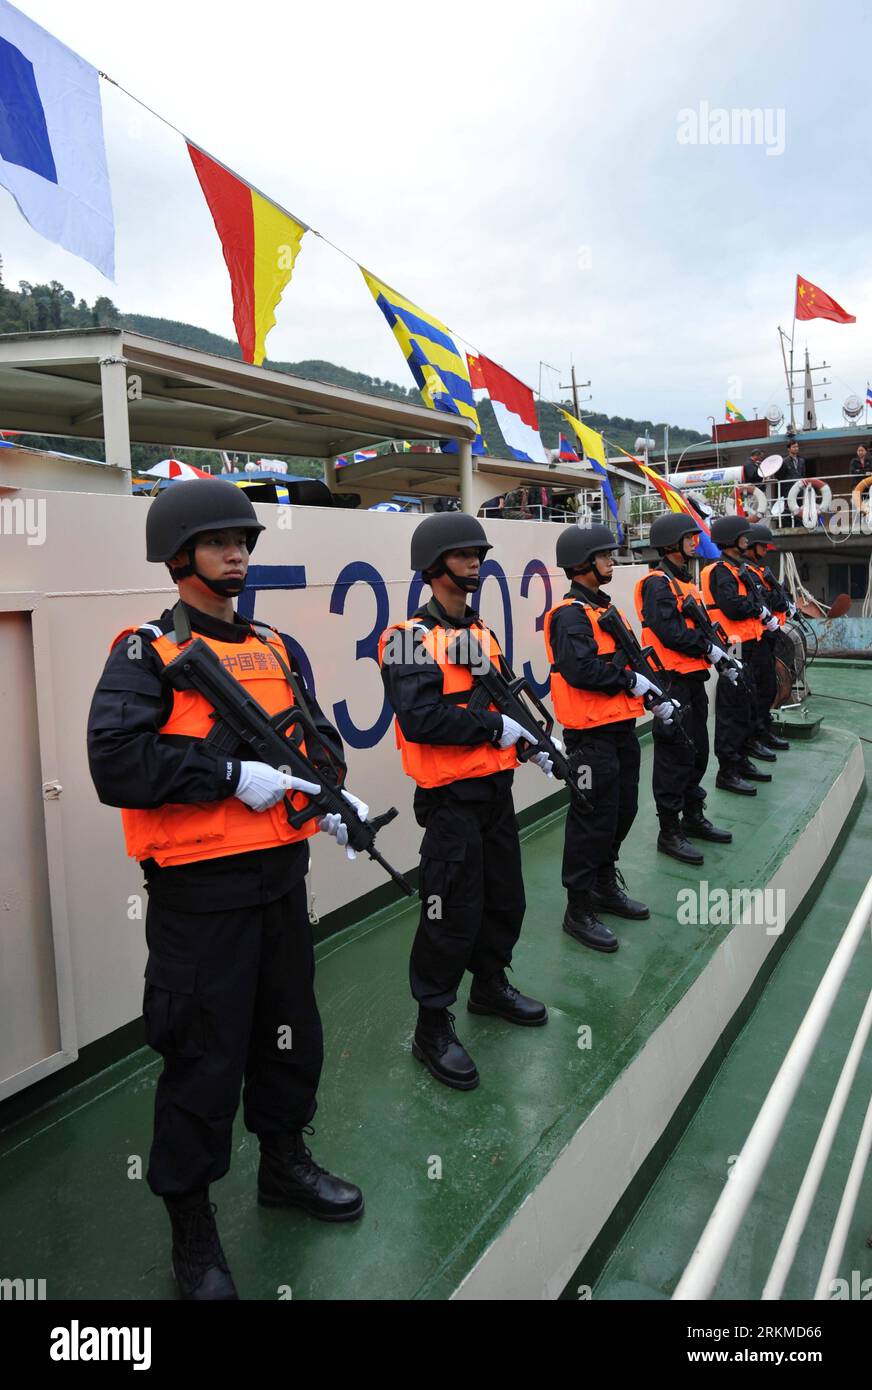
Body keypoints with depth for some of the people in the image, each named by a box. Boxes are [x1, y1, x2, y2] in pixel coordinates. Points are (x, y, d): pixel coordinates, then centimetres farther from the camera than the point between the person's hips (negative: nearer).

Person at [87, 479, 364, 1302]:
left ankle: (284, 1163, 45)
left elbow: (318, 733, 13)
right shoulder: (146, 653, -9)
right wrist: (232, 776, -23)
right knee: (205, 1058, 6)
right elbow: (116, 763, -22)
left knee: (291, 1031, 21)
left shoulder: (276, 647, 11)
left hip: (282, 875, 7)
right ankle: (191, 1226, 28)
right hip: (199, 890, -6)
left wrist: (328, 791, -7)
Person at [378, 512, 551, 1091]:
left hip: (495, 787, 9)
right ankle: (432, 1027, 15)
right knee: (453, 912, -2)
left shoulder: (482, 631, 14)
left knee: (506, 896, 19)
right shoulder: (413, 637, -13)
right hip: (450, 797, -8)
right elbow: (419, 719, -25)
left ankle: (490, 984, 41)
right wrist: (493, 727, -20)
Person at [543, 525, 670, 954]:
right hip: (591, 735, -10)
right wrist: (630, 681, -16)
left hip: (621, 728, 10)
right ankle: (579, 910, 9)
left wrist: (656, 697, 8)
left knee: (623, 810, 18)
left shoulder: (605, 608, 16)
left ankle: (605, 886, 35)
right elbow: (580, 670, -27)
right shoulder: (570, 614, -14)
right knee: (593, 819, -3)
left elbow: (630, 659, 19)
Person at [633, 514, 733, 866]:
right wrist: (708, 649, -14)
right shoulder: (658, 583, -12)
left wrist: (721, 654, 5)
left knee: (698, 749, 17)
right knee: (675, 754, -5)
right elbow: (669, 631, -21)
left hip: (693, 678, 10)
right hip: (672, 681, -10)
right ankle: (669, 832, 4)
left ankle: (693, 817, 30)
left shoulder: (684, 581, 19)